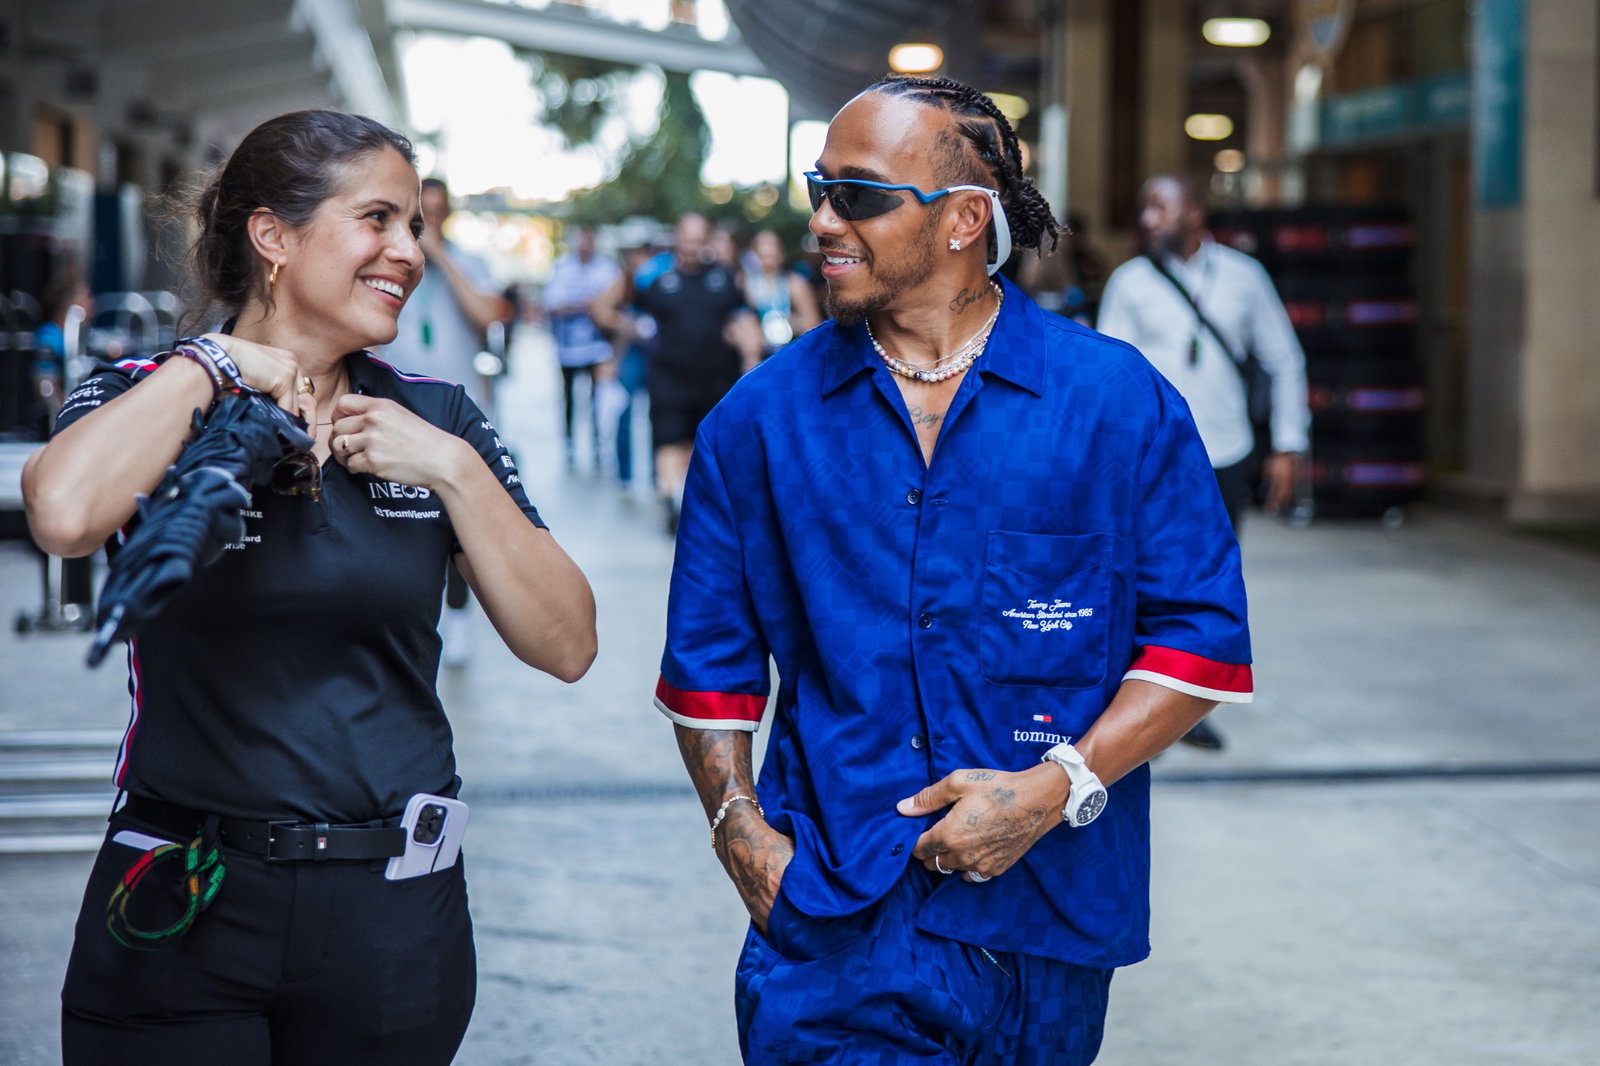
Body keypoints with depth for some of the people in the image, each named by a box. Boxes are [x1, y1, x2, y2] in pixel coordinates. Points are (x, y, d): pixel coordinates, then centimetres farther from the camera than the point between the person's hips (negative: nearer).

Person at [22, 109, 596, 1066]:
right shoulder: (148, 403, -2)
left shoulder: (436, 416, 6)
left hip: (393, 917, 3)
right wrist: (209, 367, -13)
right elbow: (65, 515, -26)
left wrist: (455, 468, -8)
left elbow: (566, 646, 1)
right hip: (179, 918, -2)